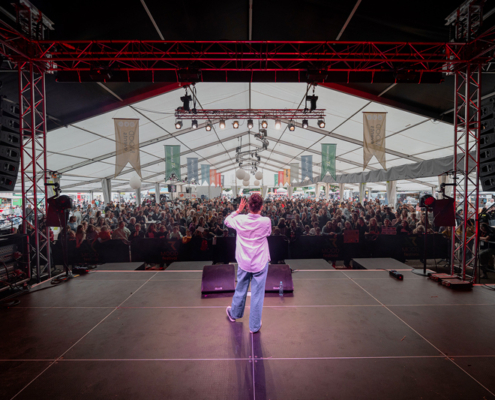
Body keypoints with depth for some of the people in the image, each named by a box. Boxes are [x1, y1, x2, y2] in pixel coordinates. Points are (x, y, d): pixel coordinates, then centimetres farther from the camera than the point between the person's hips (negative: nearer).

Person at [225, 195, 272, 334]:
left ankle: (234, 314, 47)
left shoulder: (240, 220, -15)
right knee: (257, 294, 10)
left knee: (240, 289, 23)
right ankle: (254, 326, 24)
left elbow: (226, 221, 7)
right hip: (260, 263, -2)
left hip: (244, 262, 2)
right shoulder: (266, 221, -18)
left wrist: (238, 210, 8)